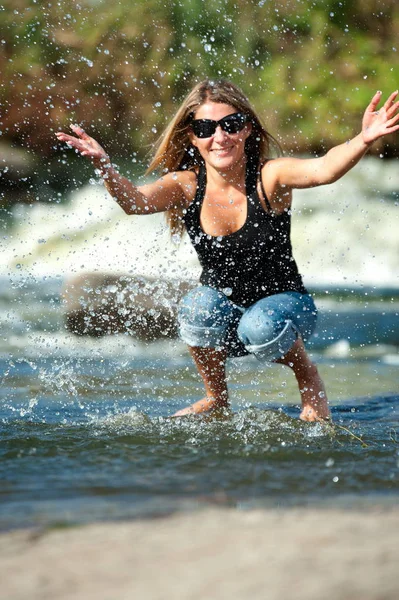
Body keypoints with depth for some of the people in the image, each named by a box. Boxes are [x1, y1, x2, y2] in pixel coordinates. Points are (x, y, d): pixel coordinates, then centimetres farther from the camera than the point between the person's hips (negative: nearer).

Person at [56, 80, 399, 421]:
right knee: (199, 306, -30)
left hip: (284, 303, -2)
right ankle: (216, 399, -3)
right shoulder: (186, 186, -10)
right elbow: (135, 201, -30)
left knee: (260, 327, -34)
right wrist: (103, 165, -51)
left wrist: (363, 142, -58)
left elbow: (322, 170, -37)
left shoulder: (268, 178, -17)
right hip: (224, 316, 2)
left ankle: (308, 379, 0)